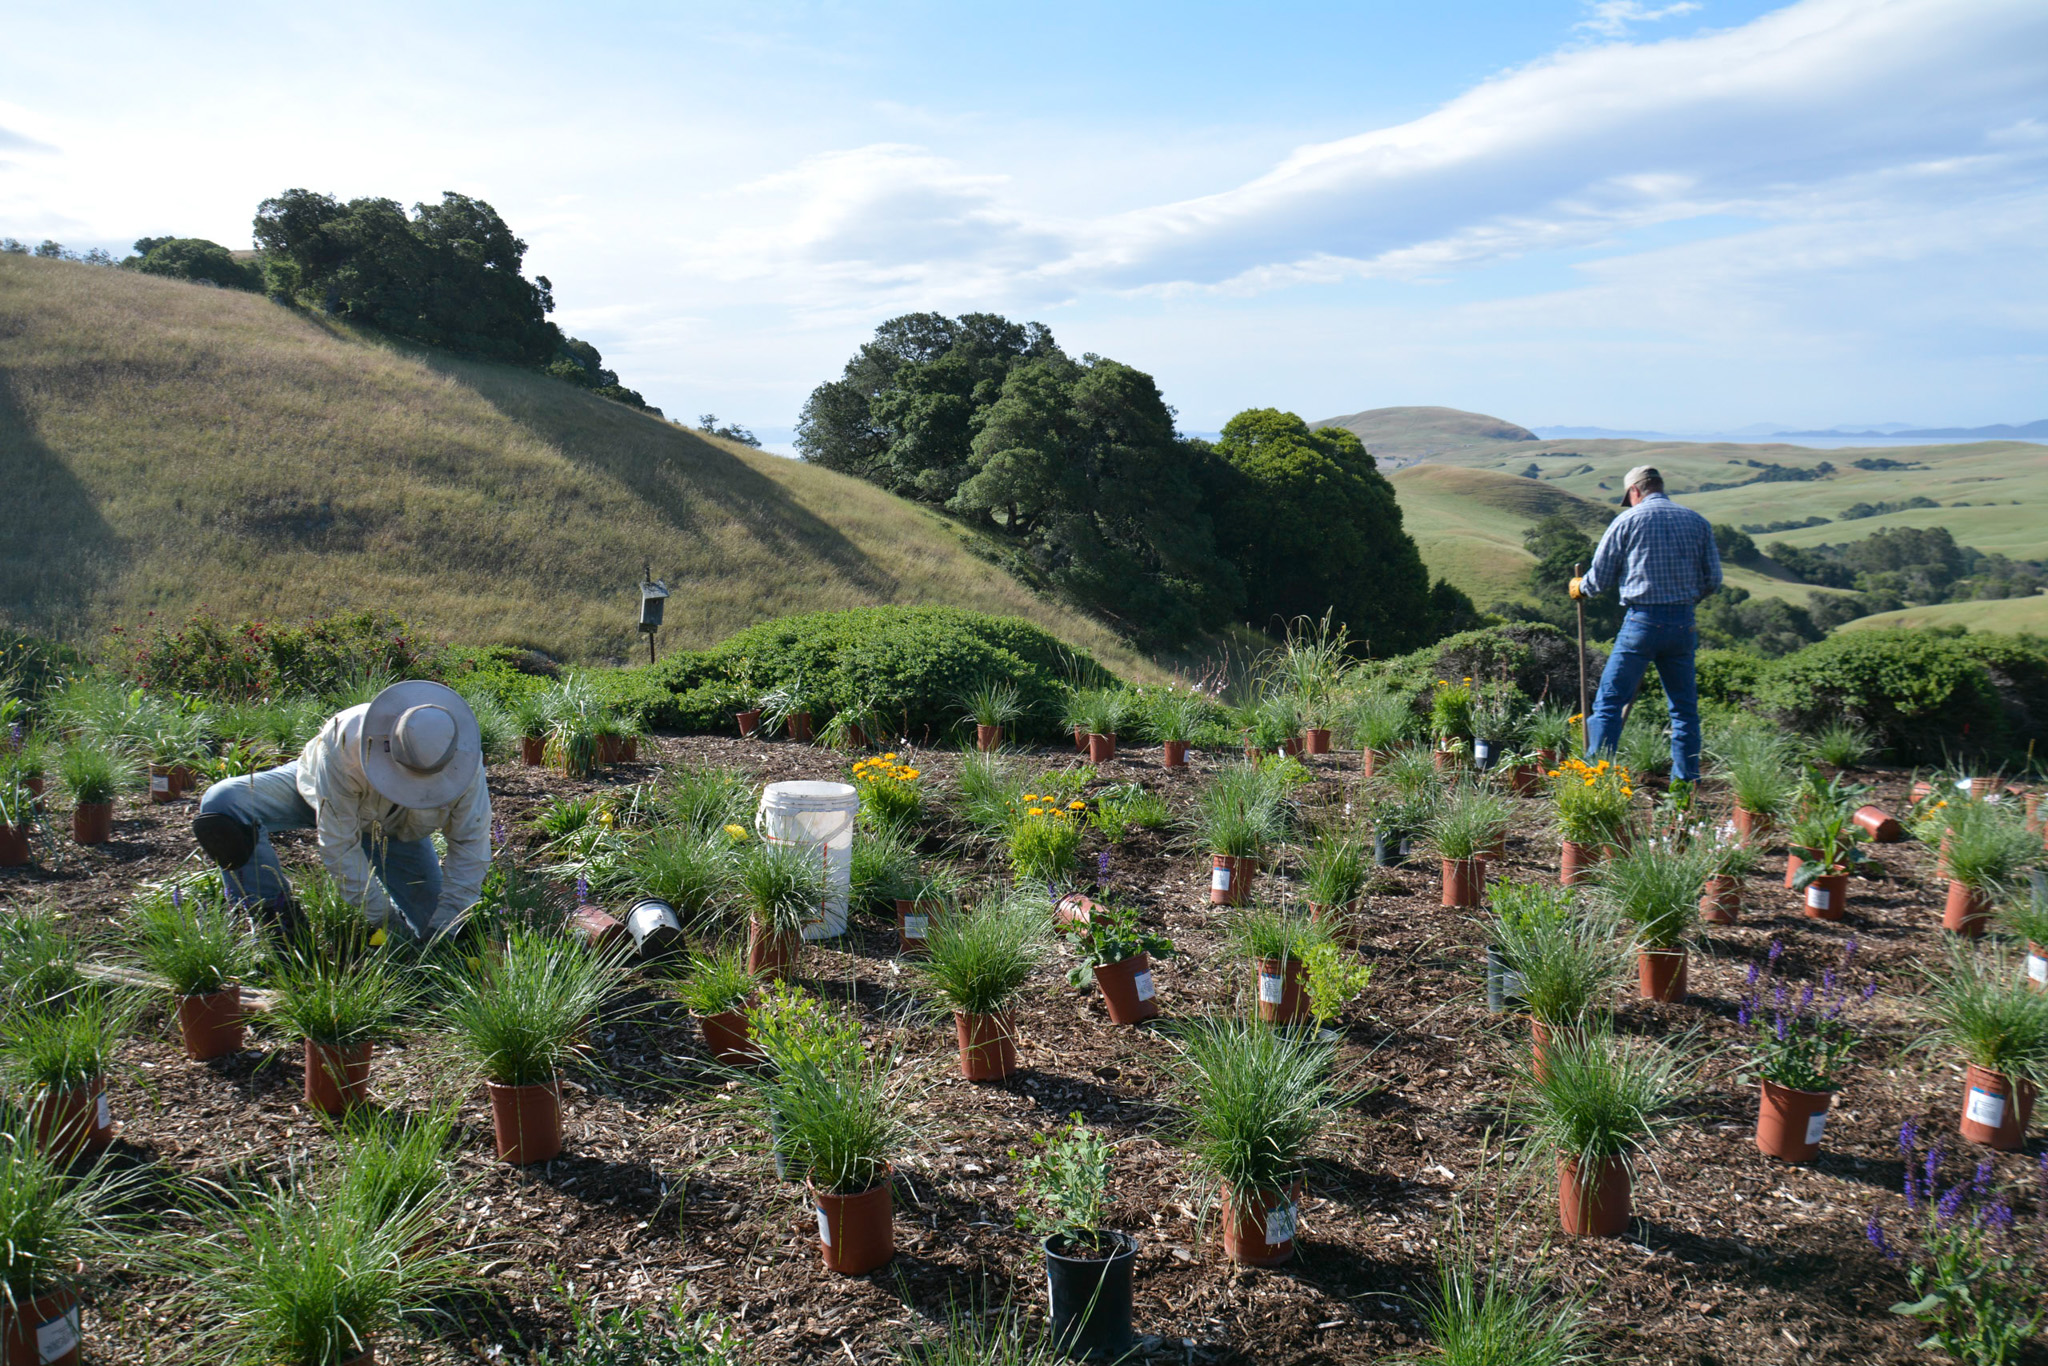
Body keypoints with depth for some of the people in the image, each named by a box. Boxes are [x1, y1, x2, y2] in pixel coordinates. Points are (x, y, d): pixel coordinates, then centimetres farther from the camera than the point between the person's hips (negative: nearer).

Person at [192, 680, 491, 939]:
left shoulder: (464, 760, -35)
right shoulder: (344, 744, -41)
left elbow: (470, 844, -23)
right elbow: (339, 844, -33)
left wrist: (442, 924, -26)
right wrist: (380, 917, -33)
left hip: (396, 830, 1)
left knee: (428, 930, -10)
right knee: (222, 803, -27)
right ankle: (271, 912, -13)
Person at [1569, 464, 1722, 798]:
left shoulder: (1627, 521, 0)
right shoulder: (1697, 521, 8)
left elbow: (1600, 578, 3)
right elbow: (1713, 580, 10)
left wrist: (1580, 588, 23)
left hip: (1642, 622, -3)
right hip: (1683, 624, 4)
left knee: (1609, 702, 1)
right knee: (1684, 706, 12)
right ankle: (1684, 783, 14)